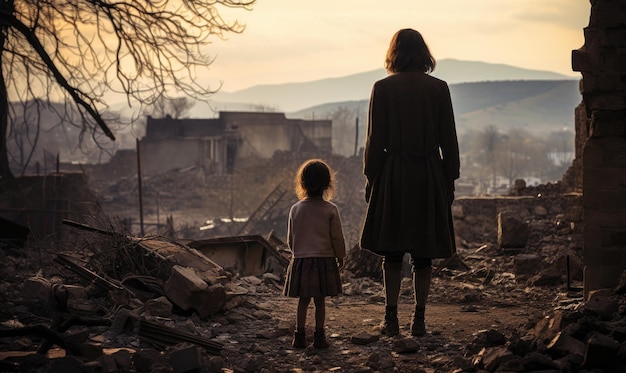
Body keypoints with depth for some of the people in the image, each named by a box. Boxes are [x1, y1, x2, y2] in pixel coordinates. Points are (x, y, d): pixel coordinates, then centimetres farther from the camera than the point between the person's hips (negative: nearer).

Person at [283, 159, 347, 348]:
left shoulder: (295, 209, 1)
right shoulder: (330, 210, -7)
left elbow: (290, 239, 8)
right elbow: (337, 237, -4)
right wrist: (340, 257, 11)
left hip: (301, 260, 2)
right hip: (324, 260, -2)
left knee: (303, 300, 9)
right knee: (320, 301, 5)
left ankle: (299, 336, 10)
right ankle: (319, 336, 8)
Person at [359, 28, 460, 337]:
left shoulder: (383, 88, -4)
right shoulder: (439, 88, 0)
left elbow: (375, 140, -4)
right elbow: (448, 140, 2)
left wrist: (370, 178, 4)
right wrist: (450, 181, 9)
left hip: (393, 175, -1)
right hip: (429, 176, 1)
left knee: (392, 252, 8)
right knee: (423, 254, 8)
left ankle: (391, 318, 9)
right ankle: (419, 320, 10)